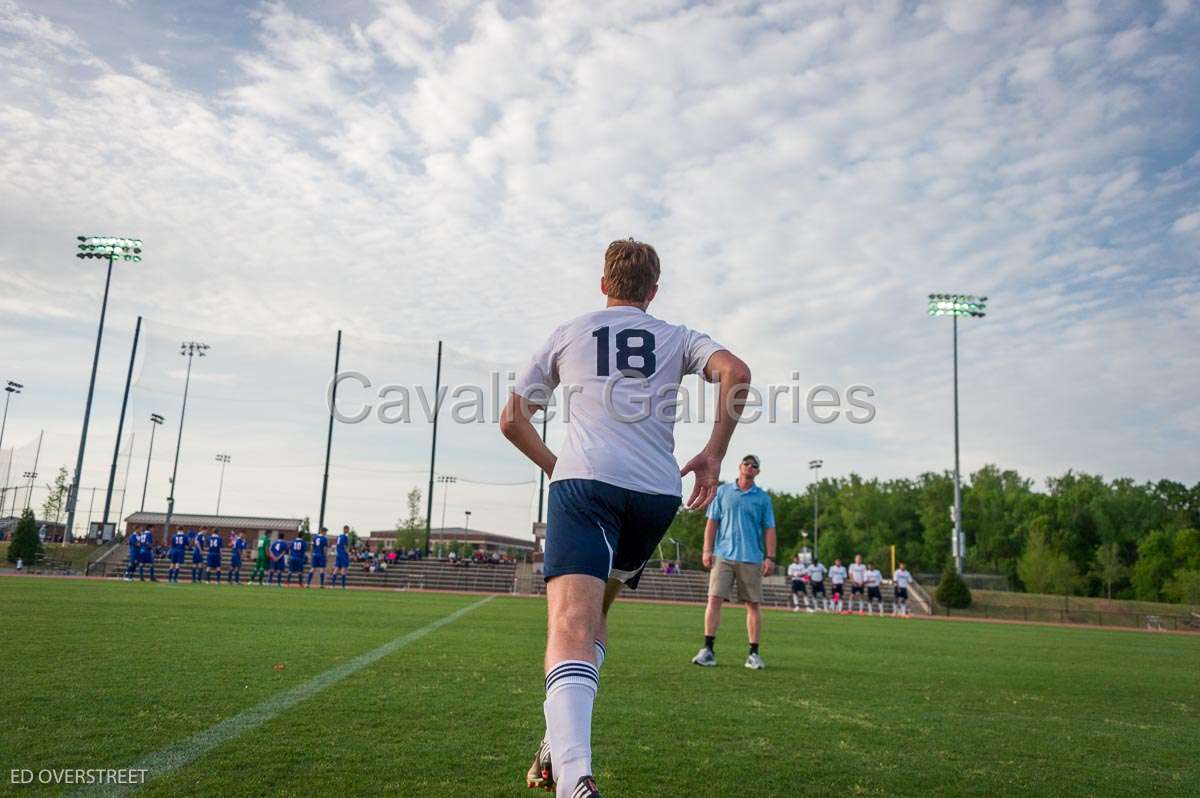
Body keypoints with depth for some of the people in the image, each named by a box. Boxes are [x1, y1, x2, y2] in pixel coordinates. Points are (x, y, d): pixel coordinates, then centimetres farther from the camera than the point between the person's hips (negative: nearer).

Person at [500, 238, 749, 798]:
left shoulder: (568, 333, 21)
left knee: (571, 624, -17)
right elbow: (735, 371, -1)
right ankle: (562, 744, 16)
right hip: (659, 492, 3)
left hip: (584, 480, -2)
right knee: (594, 612, 24)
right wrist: (714, 454, 4)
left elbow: (512, 420, 20)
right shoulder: (676, 338, 21)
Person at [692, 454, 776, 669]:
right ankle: (708, 650, -4)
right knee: (714, 599, -9)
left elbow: (769, 530, 7)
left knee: (753, 605, 3)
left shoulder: (763, 498, 8)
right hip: (723, 555, 0)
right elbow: (712, 522, 8)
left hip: (752, 558, 0)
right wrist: (707, 550, -1)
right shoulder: (722, 492, 9)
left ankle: (753, 654, 11)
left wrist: (770, 557, -2)